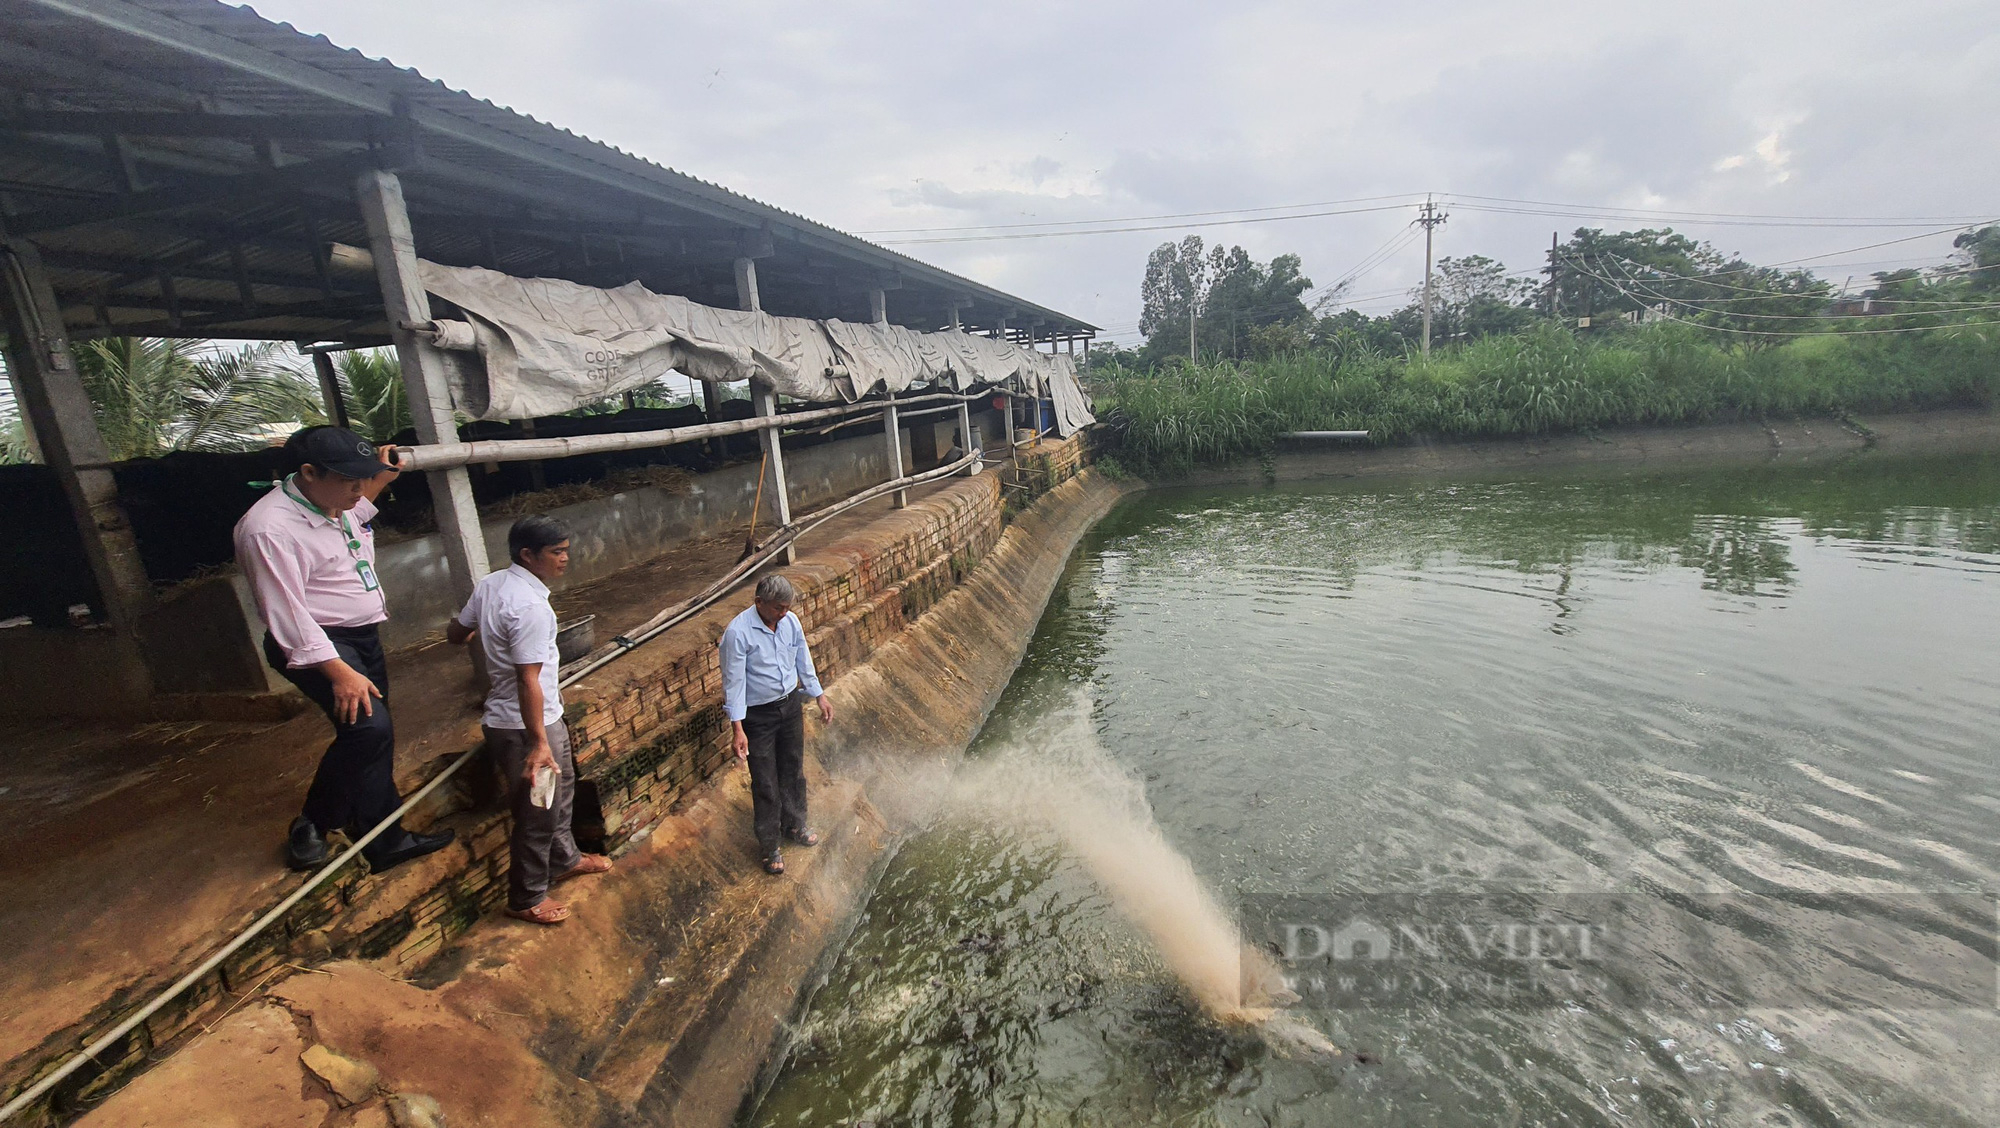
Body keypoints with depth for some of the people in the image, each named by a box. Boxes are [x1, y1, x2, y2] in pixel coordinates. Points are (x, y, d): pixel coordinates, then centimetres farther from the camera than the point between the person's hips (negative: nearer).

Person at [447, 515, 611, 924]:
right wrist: (538, 744, -26)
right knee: (538, 813, 8)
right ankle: (526, 899, 26)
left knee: (560, 792, 26)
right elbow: (529, 681, -29)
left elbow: (455, 633, 14)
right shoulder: (530, 606, -28)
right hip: (525, 725, -10)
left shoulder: (490, 584, 0)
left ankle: (564, 860, 46)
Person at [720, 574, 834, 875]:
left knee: (793, 771, 20)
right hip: (758, 715, -5)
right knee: (765, 783, 7)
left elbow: (803, 661, 7)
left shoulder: (790, 621, -7)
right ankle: (769, 845, 25)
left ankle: (794, 825, 42)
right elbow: (734, 682, -20)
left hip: (790, 705, 5)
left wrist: (820, 697, 11)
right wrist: (737, 728, -21)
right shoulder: (738, 632, -24)